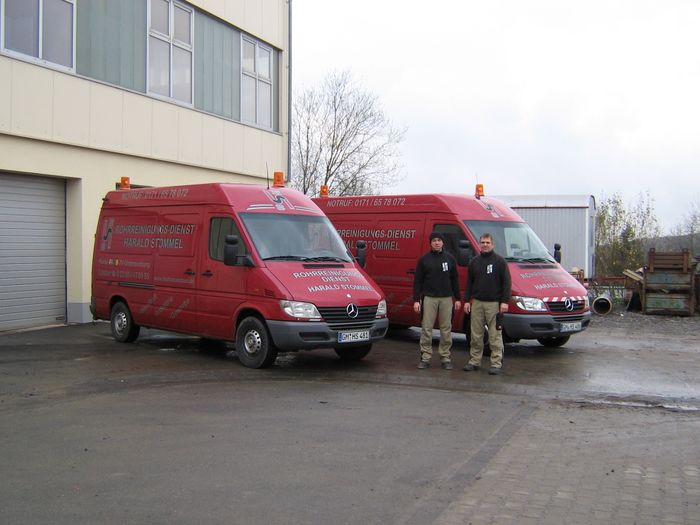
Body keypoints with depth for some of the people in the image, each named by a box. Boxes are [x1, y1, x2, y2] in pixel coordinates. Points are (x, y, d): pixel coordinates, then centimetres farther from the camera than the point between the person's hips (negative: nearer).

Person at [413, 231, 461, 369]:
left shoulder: (450, 259, 9)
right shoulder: (424, 260, 3)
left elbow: (454, 279, 12)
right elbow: (417, 281, 2)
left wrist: (457, 298, 7)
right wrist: (416, 300, -5)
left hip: (446, 299, 2)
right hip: (429, 298, -1)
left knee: (446, 329, 3)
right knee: (426, 329, -2)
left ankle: (445, 358, 11)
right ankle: (425, 357, 5)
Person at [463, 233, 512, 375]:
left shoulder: (500, 261, -1)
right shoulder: (474, 262, 12)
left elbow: (506, 282, -4)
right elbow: (469, 282, 14)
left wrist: (505, 301, -12)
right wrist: (466, 301, 8)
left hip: (494, 303, -4)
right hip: (477, 303, 4)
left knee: (495, 335, -4)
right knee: (476, 335, 7)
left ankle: (496, 363, 0)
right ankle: (474, 361, 15)